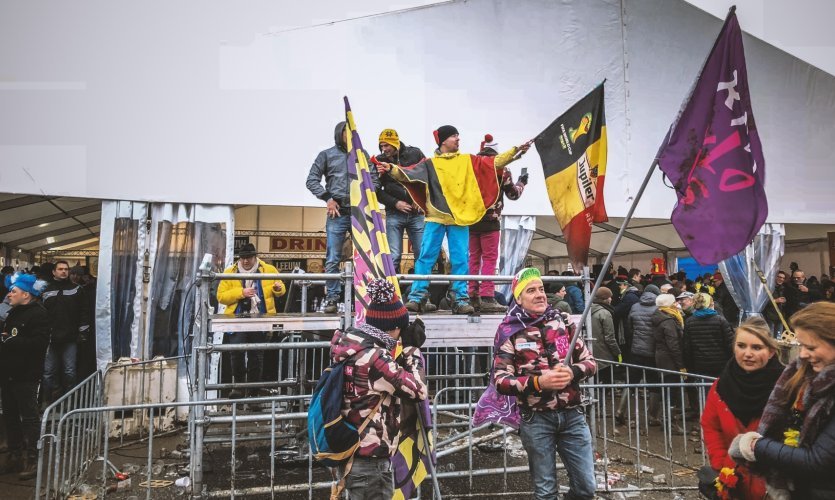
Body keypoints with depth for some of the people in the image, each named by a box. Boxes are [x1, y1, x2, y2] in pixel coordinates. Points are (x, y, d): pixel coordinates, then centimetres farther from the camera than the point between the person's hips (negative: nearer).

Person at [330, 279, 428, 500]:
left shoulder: (349, 344, 1)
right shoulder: (373, 358, -26)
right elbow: (419, 390, -17)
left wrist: (404, 354, 0)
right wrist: (412, 349, -9)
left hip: (350, 451, 9)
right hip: (369, 461, -9)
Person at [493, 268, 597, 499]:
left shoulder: (563, 321, 3)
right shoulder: (509, 331, -7)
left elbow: (590, 361, 7)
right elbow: (500, 381, -10)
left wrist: (572, 372, -15)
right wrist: (538, 382, -24)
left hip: (572, 415, 3)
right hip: (536, 419, -3)